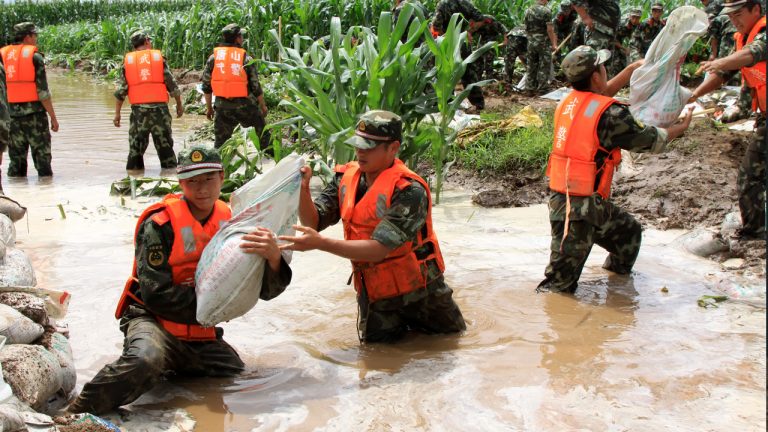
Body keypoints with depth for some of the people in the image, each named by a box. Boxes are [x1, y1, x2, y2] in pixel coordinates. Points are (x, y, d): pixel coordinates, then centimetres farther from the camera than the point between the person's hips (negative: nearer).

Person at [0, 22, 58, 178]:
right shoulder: (35, 57, -7)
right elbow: (43, 92, -11)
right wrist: (53, 117, -5)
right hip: (35, 114, -4)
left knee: (16, 158, 11)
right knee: (42, 157, 3)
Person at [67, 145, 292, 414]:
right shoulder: (160, 224, -14)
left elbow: (266, 290, -4)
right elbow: (156, 294, -18)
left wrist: (274, 257, -27)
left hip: (201, 334, 7)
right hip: (153, 319, -6)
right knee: (146, 361, -37)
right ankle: (75, 415, -19)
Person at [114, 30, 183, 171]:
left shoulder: (127, 60, 6)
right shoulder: (158, 57, 3)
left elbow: (120, 90, 2)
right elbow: (172, 85, 1)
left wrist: (117, 113, 6)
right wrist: (179, 104, 13)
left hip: (138, 109, 1)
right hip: (159, 108, -1)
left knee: (135, 148, 7)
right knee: (165, 147, 7)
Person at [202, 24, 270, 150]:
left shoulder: (213, 57, 0)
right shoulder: (246, 59, -7)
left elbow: (206, 86, 3)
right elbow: (256, 86, -5)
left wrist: (208, 107, 14)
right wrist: (263, 106, 8)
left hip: (222, 105, 2)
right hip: (244, 105, -2)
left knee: (221, 139, 9)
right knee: (262, 129, 19)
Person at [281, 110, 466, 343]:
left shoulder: (409, 191, -26)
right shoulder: (346, 178, -6)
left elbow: (378, 249, -32)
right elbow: (313, 222, -7)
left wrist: (320, 243, -41)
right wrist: (303, 188, -26)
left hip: (419, 292, -4)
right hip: (373, 295, 4)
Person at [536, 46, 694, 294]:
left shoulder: (569, 102, 5)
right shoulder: (608, 113, -17)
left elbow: (604, 92, 29)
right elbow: (650, 141, -3)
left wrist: (634, 68, 34)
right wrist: (680, 128, 16)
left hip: (561, 197, 9)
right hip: (580, 208, -9)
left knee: (629, 231, 30)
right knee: (559, 285, 1)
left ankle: (616, 270, 47)